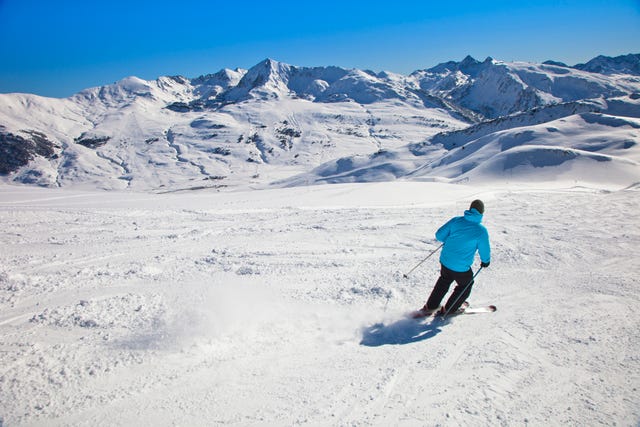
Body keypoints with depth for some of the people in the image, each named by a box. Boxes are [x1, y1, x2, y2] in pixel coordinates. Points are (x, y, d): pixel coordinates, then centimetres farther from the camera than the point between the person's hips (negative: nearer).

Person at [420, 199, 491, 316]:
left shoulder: (456, 220, -5)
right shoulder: (481, 231, -14)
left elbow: (439, 235, -2)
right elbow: (484, 250, -4)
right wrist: (485, 261, 17)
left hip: (445, 261, 4)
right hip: (461, 268, -4)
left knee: (444, 281, 31)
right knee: (466, 286, 25)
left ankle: (430, 306, 35)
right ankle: (448, 310, 30)